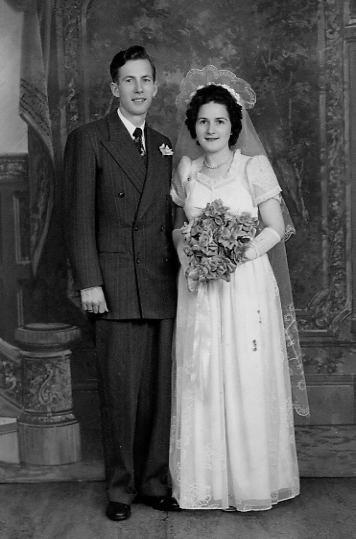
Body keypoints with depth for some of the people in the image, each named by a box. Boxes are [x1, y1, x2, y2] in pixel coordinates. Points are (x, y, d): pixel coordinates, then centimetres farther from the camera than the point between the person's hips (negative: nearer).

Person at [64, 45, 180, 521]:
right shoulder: (88, 140, 2)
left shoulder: (164, 146, 18)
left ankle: (155, 482, 18)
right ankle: (121, 488, 12)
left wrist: (181, 275, 12)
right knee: (120, 390, -1)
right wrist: (88, 282, -10)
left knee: (159, 388, 6)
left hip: (164, 287, 5)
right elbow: (80, 218, -4)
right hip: (116, 287, -4)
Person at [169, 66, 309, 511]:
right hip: (199, 290, 3)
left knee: (248, 381, -1)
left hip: (247, 285, -3)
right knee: (201, 383, 3)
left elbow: (275, 228, -2)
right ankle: (206, 481, 15)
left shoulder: (254, 166, -1)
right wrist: (188, 252, -4)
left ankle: (253, 480, 13)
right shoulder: (185, 170, 10)